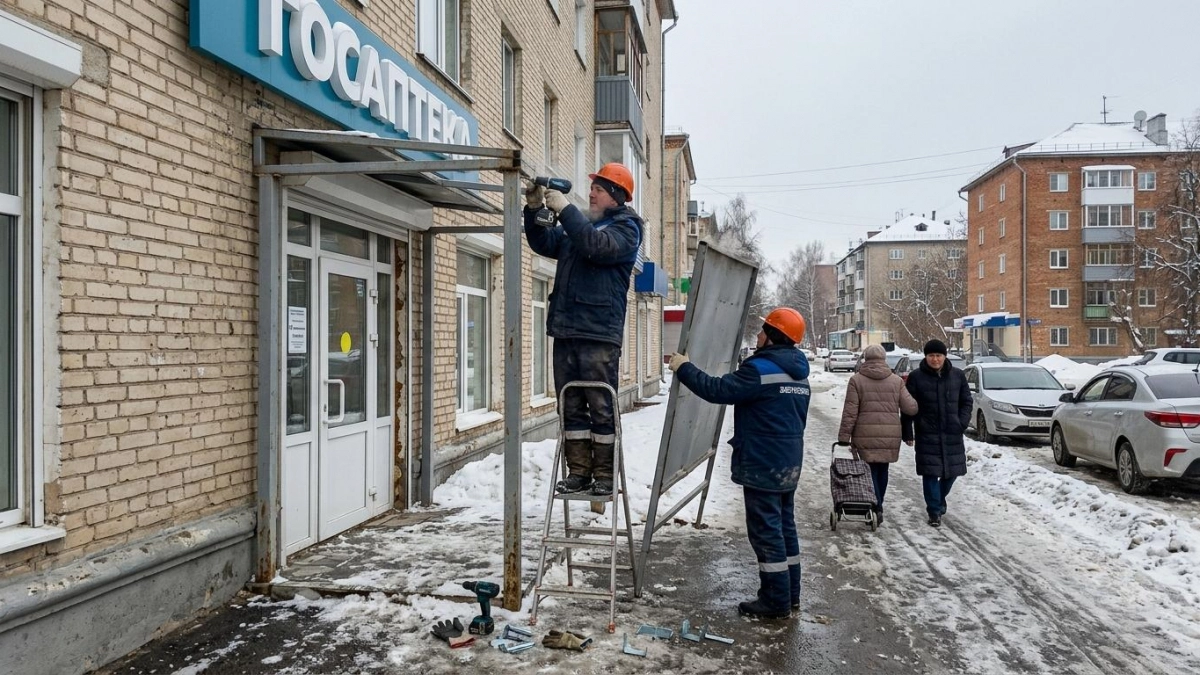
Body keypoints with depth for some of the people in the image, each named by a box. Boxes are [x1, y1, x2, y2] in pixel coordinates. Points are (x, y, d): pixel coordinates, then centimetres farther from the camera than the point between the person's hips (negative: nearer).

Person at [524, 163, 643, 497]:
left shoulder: (626, 227, 0)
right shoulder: (579, 224, 22)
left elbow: (598, 246, -19)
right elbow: (544, 243, 18)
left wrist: (565, 209, -17)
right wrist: (534, 208, 4)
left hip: (599, 334, -7)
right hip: (566, 331, 7)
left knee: (601, 408, -2)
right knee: (570, 407, 8)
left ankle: (604, 474, 7)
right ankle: (579, 471, 15)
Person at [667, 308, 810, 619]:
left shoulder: (760, 369, -18)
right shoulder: (799, 374, 13)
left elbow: (717, 390, -21)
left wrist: (684, 368, -10)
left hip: (763, 466, -9)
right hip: (789, 465, 9)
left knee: (766, 530, -2)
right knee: (785, 527, 16)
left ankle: (776, 601, 5)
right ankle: (790, 594, 26)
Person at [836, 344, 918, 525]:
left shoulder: (856, 380, -3)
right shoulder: (897, 381, 4)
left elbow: (850, 412, -6)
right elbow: (911, 408, 1)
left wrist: (844, 436, -2)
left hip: (866, 435, -2)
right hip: (890, 436, 3)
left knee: (870, 470, 5)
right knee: (882, 469, 16)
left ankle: (876, 507, -7)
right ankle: (877, 506, 23)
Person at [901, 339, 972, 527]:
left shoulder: (957, 376, 5)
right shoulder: (916, 377, -3)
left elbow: (966, 401, 13)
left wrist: (962, 422, -2)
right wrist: (908, 432, -5)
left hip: (953, 434, 3)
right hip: (927, 434, -3)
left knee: (952, 470, 11)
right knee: (930, 472, -3)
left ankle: (940, 499, 38)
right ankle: (935, 511, 8)